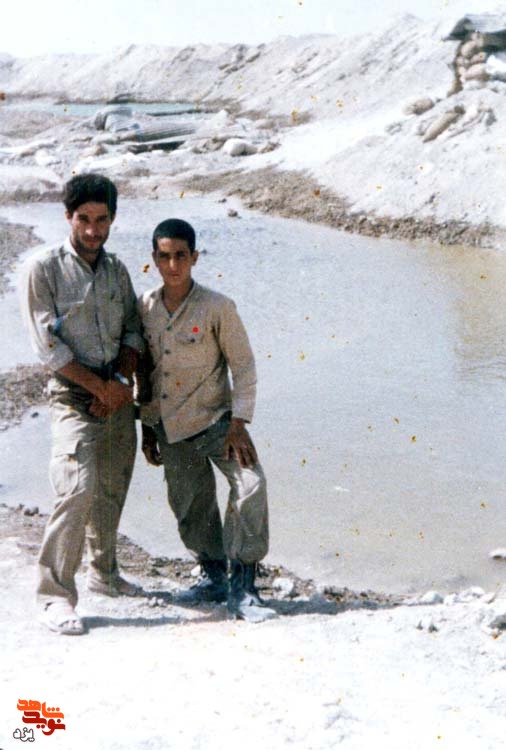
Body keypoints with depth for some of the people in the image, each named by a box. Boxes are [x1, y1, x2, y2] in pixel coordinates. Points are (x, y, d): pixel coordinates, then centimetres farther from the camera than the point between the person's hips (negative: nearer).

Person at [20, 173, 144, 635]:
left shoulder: (117, 270, 10)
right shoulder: (43, 268, -6)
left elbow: (132, 331, 11)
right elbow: (47, 343, -11)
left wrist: (122, 382, -6)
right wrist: (99, 385, -12)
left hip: (117, 393, 6)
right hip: (73, 394, -5)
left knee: (112, 489, 12)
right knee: (79, 488, -17)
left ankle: (104, 573, 31)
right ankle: (55, 596, -9)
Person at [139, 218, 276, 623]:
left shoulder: (217, 307, -12)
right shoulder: (144, 308, 1)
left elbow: (243, 364, -8)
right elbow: (144, 369, 11)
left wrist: (239, 424, -14)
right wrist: (147, 427, 11)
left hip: (214, 418, -4)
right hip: (169, 426, 4)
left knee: (251, 484, -21)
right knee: (191, 505, 11)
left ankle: (242, 586, -13)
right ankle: (213, 576, 31)